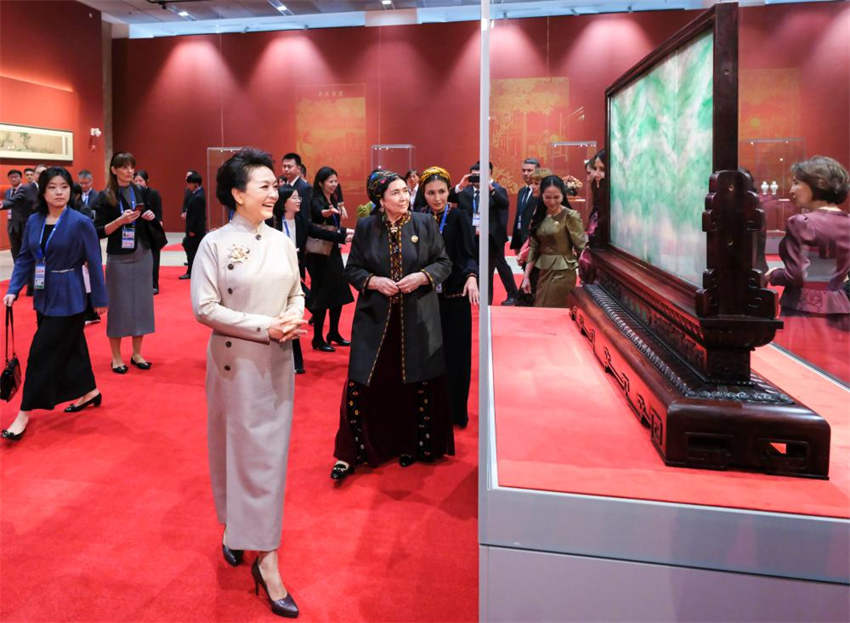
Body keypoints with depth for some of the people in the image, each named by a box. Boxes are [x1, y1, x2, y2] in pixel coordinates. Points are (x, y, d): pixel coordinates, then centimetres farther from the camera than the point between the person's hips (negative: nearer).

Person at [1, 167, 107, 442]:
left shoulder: (81, 222, -12)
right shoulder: (33, 222, 3)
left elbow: (94, 263, -8)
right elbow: (24, 259, 10)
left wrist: (100, 299, -5)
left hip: (68, 300, -5)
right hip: (44, 297, 6)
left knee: (43, 353, -3)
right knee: (70, 345, 15)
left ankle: (25, 413, 6)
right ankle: (89, 392, 33)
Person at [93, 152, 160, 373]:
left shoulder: (142, 192, 6)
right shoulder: (106, 197, -5)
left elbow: (155, 226, 14)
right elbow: (99, 231, -9)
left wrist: (151, 217, -8)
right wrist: (120, 220, -22)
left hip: (143, 256, 4)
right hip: (119, 258, -4)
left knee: (142, 302, 8)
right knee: (119, 303, 2)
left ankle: (137, 353, 20)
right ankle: (116, 357, 13)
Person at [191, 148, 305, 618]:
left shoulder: (281, 242, 6)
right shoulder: (215, 244, -8)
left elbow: (296, 294, 12)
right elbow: (205, 308, -12)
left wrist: (294, 320, -11)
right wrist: (265, 327, -19)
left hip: (277, 361, 4)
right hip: (235, 362, -4)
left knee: (271, 452, 8)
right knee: (238, 449, 5)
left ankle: (265, 558, 20)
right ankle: (234, 525, 28)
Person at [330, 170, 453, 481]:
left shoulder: (425, 223, 2)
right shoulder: (365, 227, 3)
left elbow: (444, 263, 5)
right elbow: (352, 270, 6)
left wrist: (422, 277, -12)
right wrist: (374, 281, -12)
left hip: (417, 320, 0)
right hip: (375, 318, 0)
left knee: (416, 385, 7)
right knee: (360, 385, -3)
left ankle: (411, 446, 27)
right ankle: (351, 453, 11)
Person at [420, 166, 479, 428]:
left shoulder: (458, 219, -4)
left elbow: (468, 254, -14)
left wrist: (471, 276, -33)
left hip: (454, 298, -2)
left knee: (455, 354, 4)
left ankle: (456, 411, 19)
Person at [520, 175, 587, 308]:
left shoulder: (570, 216, -10)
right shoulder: (539, 216, 7)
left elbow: (581, 247, -13)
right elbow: (533, 247, 10)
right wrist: (526, 276, 7)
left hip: (562, 273, -6)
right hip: (543, 271, 6)